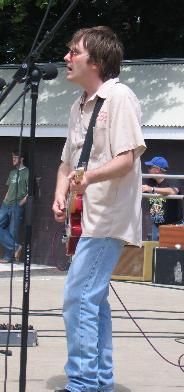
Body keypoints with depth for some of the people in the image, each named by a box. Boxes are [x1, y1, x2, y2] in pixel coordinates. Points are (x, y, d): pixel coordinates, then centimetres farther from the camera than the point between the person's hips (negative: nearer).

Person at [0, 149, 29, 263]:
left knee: (12, 232, -6)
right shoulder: (12, 172, 21)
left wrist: (22, 202, -15)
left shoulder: (26, 172, -2)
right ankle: (15, 246, -2)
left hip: (17, 206, -7)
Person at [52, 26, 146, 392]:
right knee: (93, 300, 12)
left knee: (78, 299, -13)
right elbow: (68, 161, 20)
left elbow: (127, 159, -19)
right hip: (86, 218, 9)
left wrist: (89, 177, -36)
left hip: (108, 218, -9)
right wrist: (60, 196, 2)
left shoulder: (119, 97, -11)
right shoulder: (79, 106, 15)